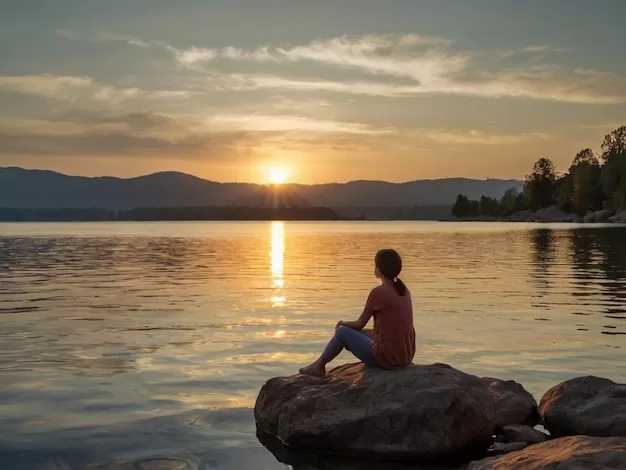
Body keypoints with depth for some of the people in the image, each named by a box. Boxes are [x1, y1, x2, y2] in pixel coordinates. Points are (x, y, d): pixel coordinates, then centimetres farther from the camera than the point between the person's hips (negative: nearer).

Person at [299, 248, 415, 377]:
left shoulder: (378, 292, -14)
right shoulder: (404, 291, 8)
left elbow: (359, 324, -4)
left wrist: (344, 323, 19)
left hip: (386, 357, -7)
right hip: (406, 357, 7)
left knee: (342, 331, 13)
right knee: (364, 334, 31)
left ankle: (319, 365, 32)